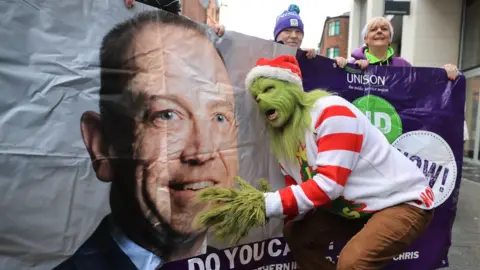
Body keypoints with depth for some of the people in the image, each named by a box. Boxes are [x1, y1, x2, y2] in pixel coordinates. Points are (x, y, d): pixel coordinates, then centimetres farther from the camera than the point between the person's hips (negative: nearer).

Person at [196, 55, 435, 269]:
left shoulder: (332, 111, -24)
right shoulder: (283, 139, 0)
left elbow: (329, 184, -30)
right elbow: (302, 192, -1)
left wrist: (266, 205, -32)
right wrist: (259, 206, -19)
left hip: (406, 202, -7)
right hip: (361, 207, 8)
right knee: (296, 233, 3)